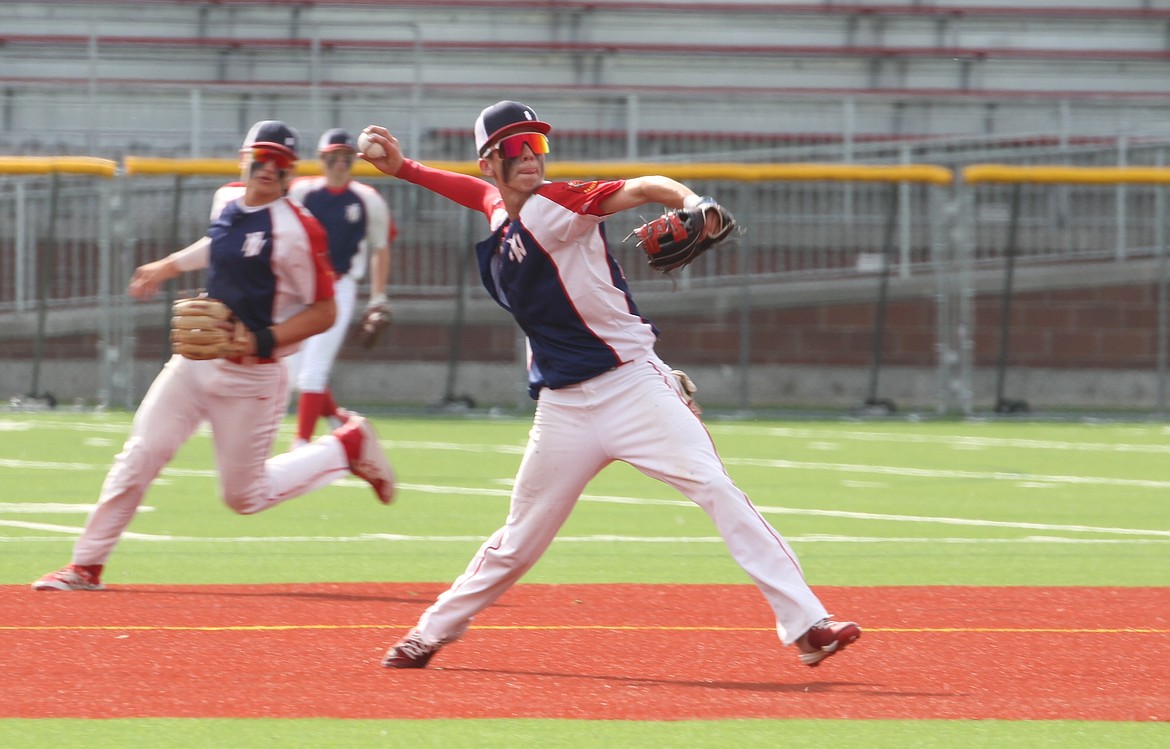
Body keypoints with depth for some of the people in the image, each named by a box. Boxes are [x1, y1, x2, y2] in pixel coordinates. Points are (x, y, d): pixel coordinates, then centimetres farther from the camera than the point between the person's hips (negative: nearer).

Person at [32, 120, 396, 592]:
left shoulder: (296, 231, -18)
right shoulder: (226, 200, 5)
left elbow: (324, 311, -15)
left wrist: (264, 340, -25)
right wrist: (169, 266, 27)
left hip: (251, 374, -6)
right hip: (197, 358, 6)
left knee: (244, 495, 3)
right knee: (140, 456, -3)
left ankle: (348, 446, 21)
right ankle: (85, 567, 2)